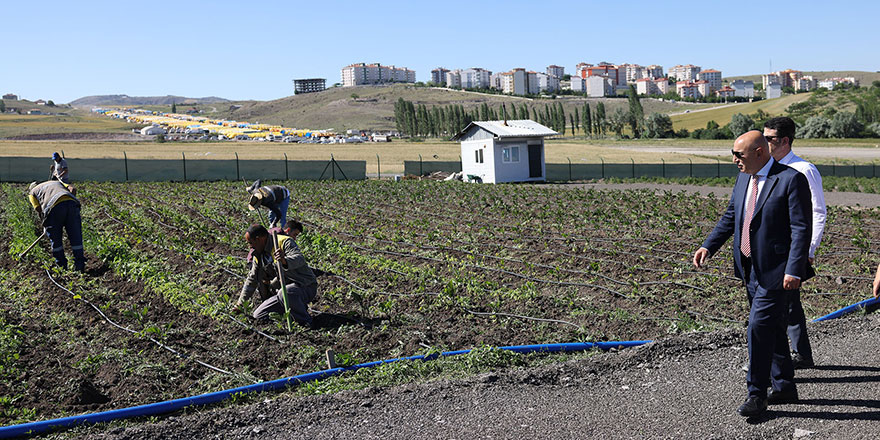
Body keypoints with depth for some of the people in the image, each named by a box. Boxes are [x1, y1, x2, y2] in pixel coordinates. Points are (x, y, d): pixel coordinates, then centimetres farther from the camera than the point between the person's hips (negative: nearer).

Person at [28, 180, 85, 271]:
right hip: (71, 202, 3)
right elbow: (73, 189, 20)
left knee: (56, 239, 14)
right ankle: (80, 265, 12)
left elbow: (39, 209, 13)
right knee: (75, 236, 11)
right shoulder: (57, 182, 40)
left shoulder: (32, 193, 29)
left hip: (54, 206, -3)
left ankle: (62, 266, 19)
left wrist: (46, 224, 24)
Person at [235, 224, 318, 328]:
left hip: (306, 287, -8)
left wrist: (285, 261, -55)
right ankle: (300, 306, 5)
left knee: (284, 293, -40)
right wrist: (240, 303, 20)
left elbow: (299, 259, -33)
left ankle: (306, 321, -18)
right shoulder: (259, 255, 10)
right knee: (258, 315, -3)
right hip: (284, 288, 9)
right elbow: (252, 280, 20)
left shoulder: (284, 242, -14)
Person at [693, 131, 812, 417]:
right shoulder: (743, 179, 9)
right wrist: (708, 246, 4)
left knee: (760, 325, -10)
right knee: (771, 328, 16)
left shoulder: (791, 180, -14)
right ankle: (784, 387, 30)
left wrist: (794, 271, -22)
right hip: (751, 270, 8)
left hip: (776, 272, -8)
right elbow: (730, 216, 17)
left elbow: (802, 229, -17)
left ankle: (757, 394, 2)